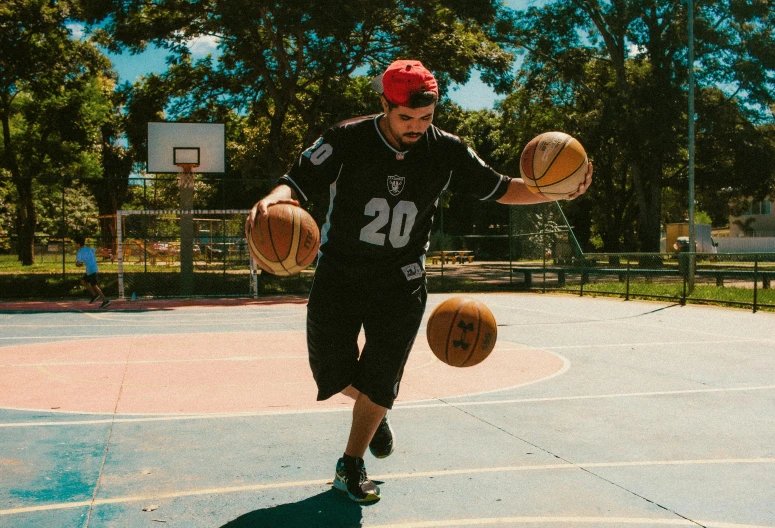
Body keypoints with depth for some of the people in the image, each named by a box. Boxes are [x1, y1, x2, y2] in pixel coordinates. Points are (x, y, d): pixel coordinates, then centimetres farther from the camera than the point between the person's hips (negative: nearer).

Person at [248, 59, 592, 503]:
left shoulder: (446, 152, -7)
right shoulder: (348, 140, -15)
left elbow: (499, 189, 2)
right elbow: (300, 182, -20)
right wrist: (275, 198, -44)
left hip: (400, 282, 1)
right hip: (340, 272, -1)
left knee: (380, 380, 0)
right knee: (334, 372, 2)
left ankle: (351, 467, 20)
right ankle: (374, 410, 38)